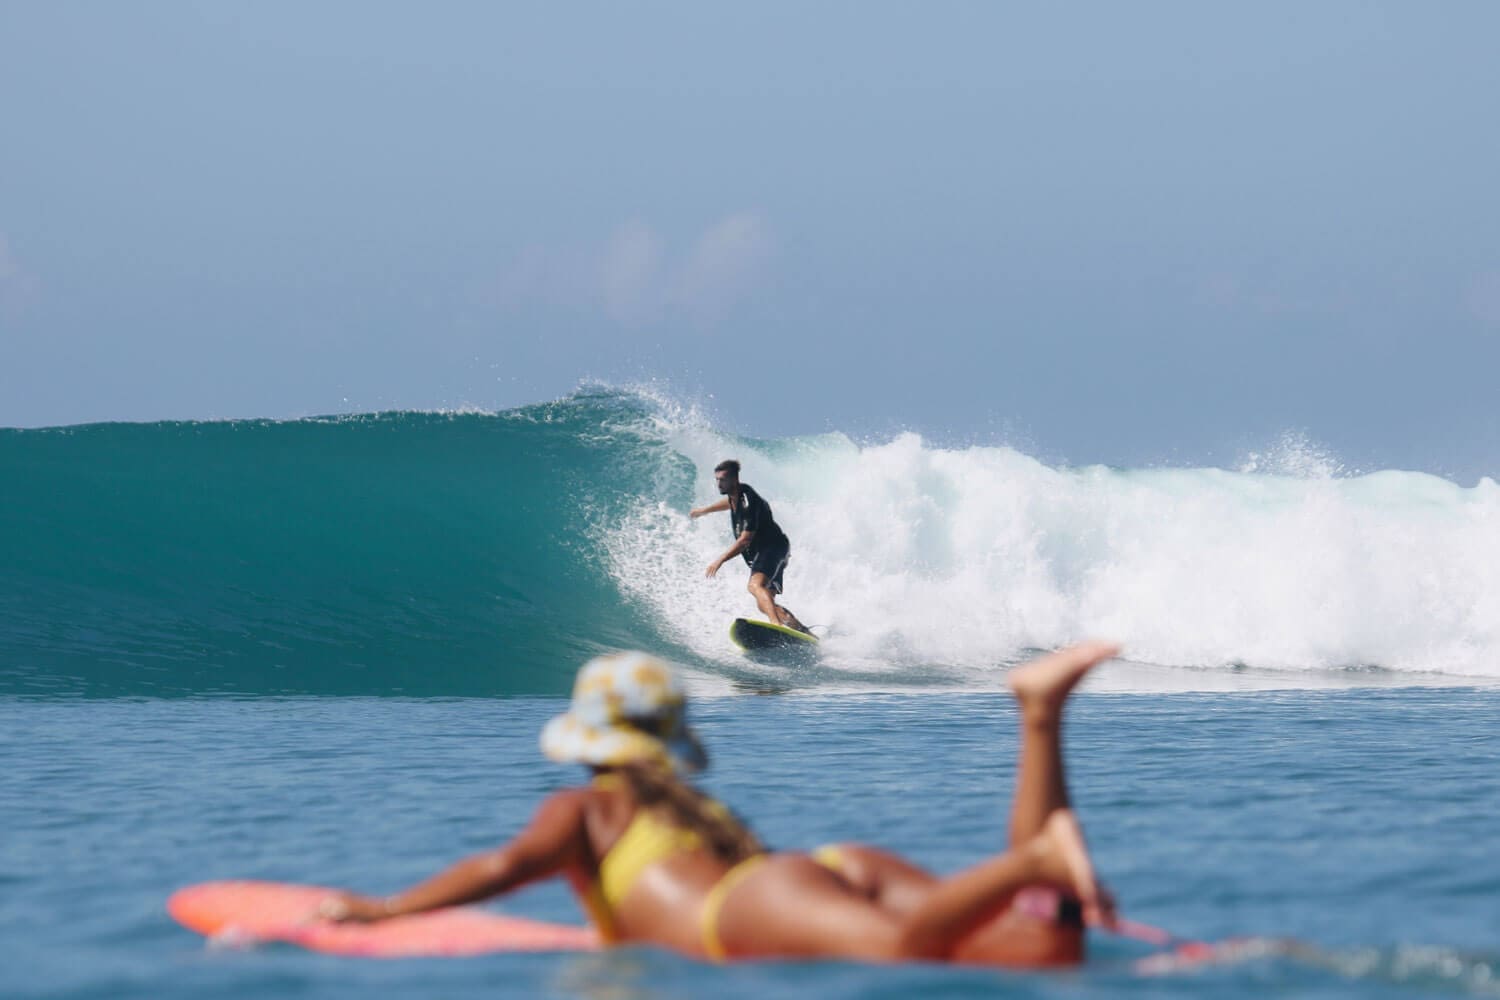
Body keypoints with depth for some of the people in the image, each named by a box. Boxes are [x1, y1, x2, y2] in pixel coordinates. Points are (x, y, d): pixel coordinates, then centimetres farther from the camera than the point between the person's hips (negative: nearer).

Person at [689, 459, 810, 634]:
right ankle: (803, 631, -6)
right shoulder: (736, 493, 7)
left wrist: (720, 561, -26)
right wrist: (704, 510, 48)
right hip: (761, 553, 10)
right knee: (764, 604, -1)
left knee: (755, 585, -36)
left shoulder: (749, 502, -21)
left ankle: (777, 624, -58)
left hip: (773, 547, -10)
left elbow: (745, 540, -24)